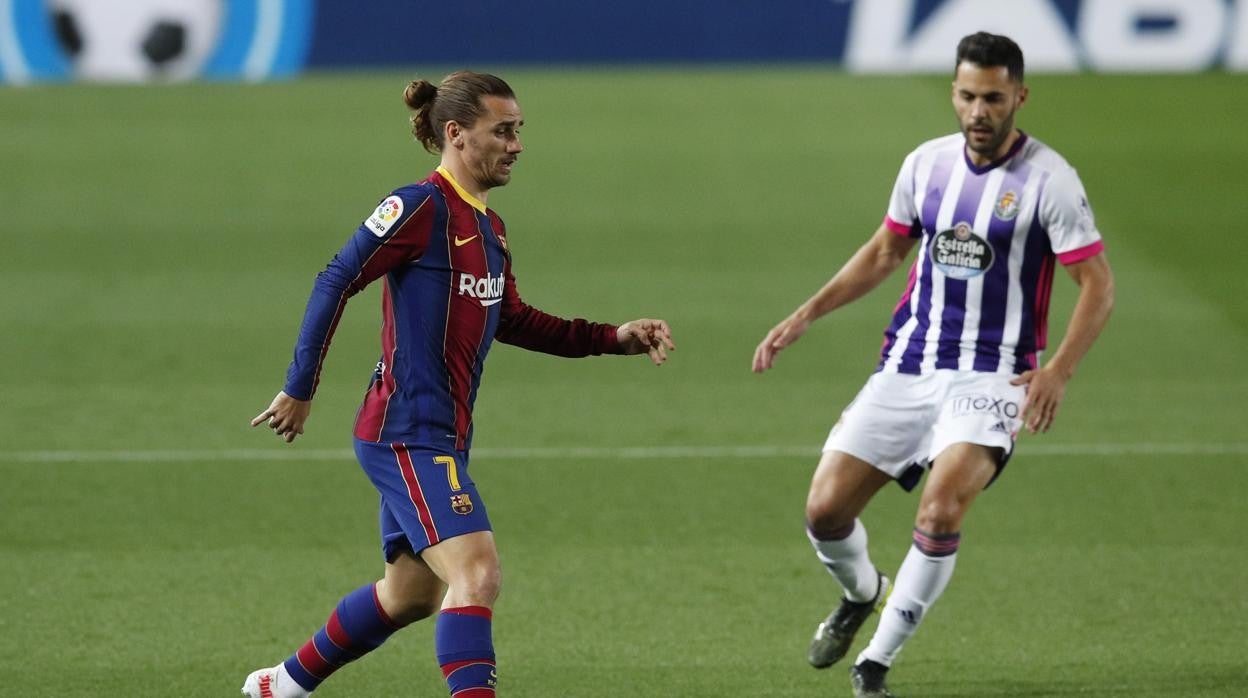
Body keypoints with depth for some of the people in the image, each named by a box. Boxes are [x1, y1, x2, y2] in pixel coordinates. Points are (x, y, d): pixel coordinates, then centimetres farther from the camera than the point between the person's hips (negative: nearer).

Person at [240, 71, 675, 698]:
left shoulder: (487, 226, 14)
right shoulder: (421, 207, -14)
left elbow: (511, 320, 24)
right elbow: (335, 283, -15)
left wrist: (614, 337, 16)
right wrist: (299, 391, -13)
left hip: (442, 436, 10)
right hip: (407, 431, -10)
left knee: (412, 594, 20)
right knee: (477, 572, -22)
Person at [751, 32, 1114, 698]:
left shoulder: (1048, 179, -10)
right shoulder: (926, 163, 5)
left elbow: (1098, 285, -8)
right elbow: (886, 250, 20)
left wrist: (1058, 371, -22)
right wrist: (806, 314, 12)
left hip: (991, 378, -5)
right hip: (907, 365, 5)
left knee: (940, 511, -26)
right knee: (825, 510, -2)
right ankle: (861, 593, 33)